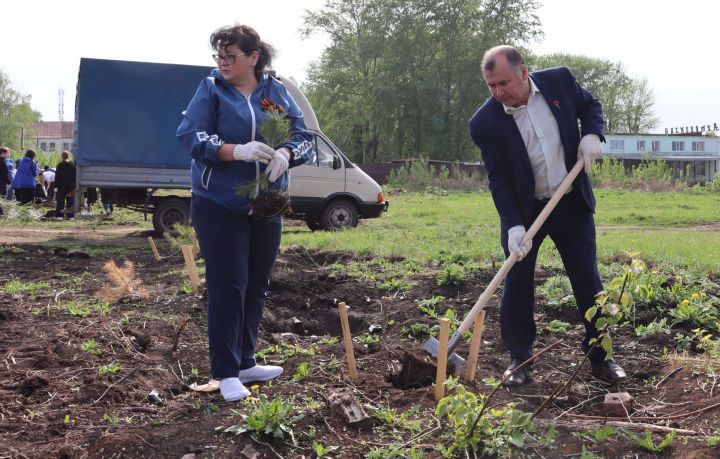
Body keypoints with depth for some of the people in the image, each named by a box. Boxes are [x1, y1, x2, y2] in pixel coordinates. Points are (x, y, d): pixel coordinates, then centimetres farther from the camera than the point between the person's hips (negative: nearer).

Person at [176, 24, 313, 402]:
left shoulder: (277, 92, 4)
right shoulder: (211, 90, -5)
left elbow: (303, 136, 0)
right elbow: (190, 135, -15)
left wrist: (285, 153, -23)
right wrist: (237, 151, -29)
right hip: (219, 206, -4)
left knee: (256, 285, 12)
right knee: (227, 286, -3)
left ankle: (245, 362, 26)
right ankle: (226, 373, 6)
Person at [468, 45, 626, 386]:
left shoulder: (559, 80, -11)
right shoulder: (484, 123, -17)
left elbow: (590, 104, 9)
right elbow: (499, 179, -15)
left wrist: (591, 134, -12)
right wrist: (513, 226, -25)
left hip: (572, 203, 2)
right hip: (523, 210, -2)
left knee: (588, 281, 7)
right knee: (517, 285, 0)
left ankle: (600, 356, 21)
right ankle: (519, 358, 16)